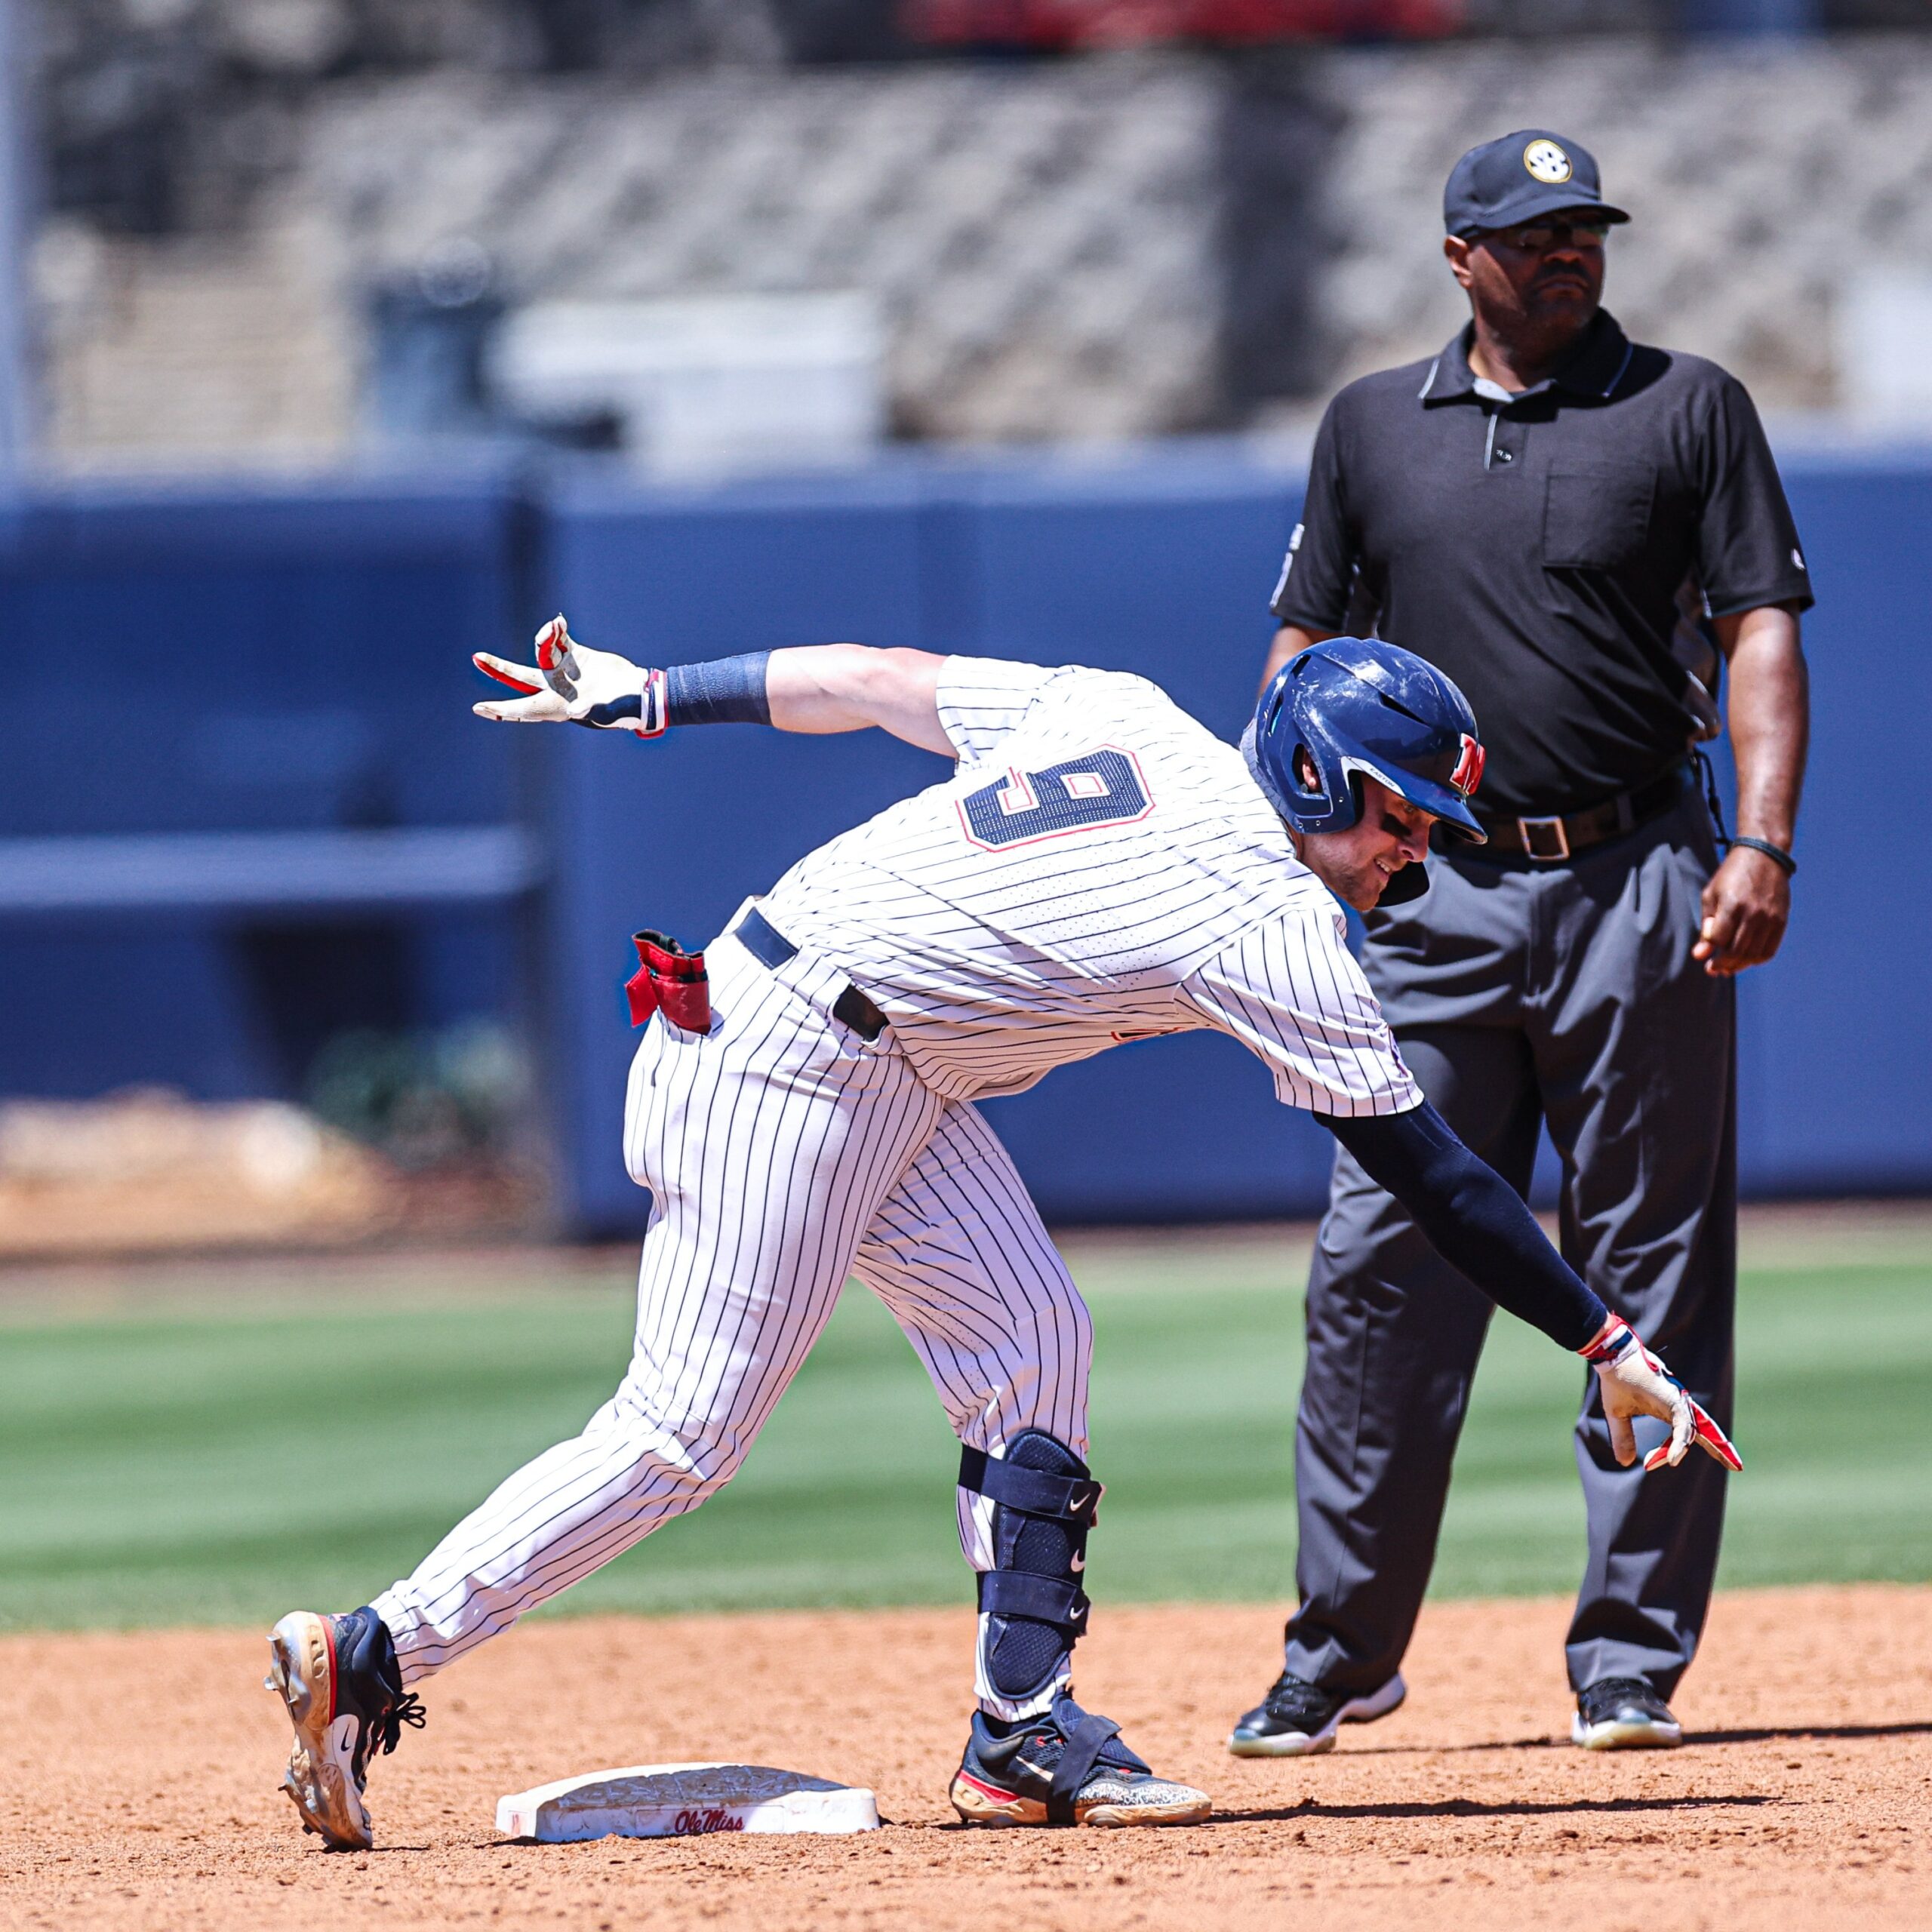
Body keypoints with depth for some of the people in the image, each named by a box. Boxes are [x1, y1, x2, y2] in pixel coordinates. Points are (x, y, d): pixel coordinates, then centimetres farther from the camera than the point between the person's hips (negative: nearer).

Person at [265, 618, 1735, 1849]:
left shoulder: (1121, 716, 6)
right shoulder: (1278, 934, -13)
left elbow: (872, 679, 9)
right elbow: (1427, 1172, -10)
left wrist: (650, 696, 17)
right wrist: (1608, 1342, -4)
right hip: (788, 1067, -10)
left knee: (1027, 1340, 6)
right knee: (687, 1430, -8)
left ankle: (1026, 1737, 5)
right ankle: (373, 1655, -9)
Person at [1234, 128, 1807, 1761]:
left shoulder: (1690, 409, 4)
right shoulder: (1373, 426, 12)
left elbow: (1760, 633, -2)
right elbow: (1308, 654, 15)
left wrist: (1761, 843, -15)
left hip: (1639, 893, -2)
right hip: (1437, 896, 2)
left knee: (1652, 1282, 1)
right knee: (1380, 1266, -1)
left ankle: (1632, 1655, 6)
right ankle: (1342, 1652, 7)